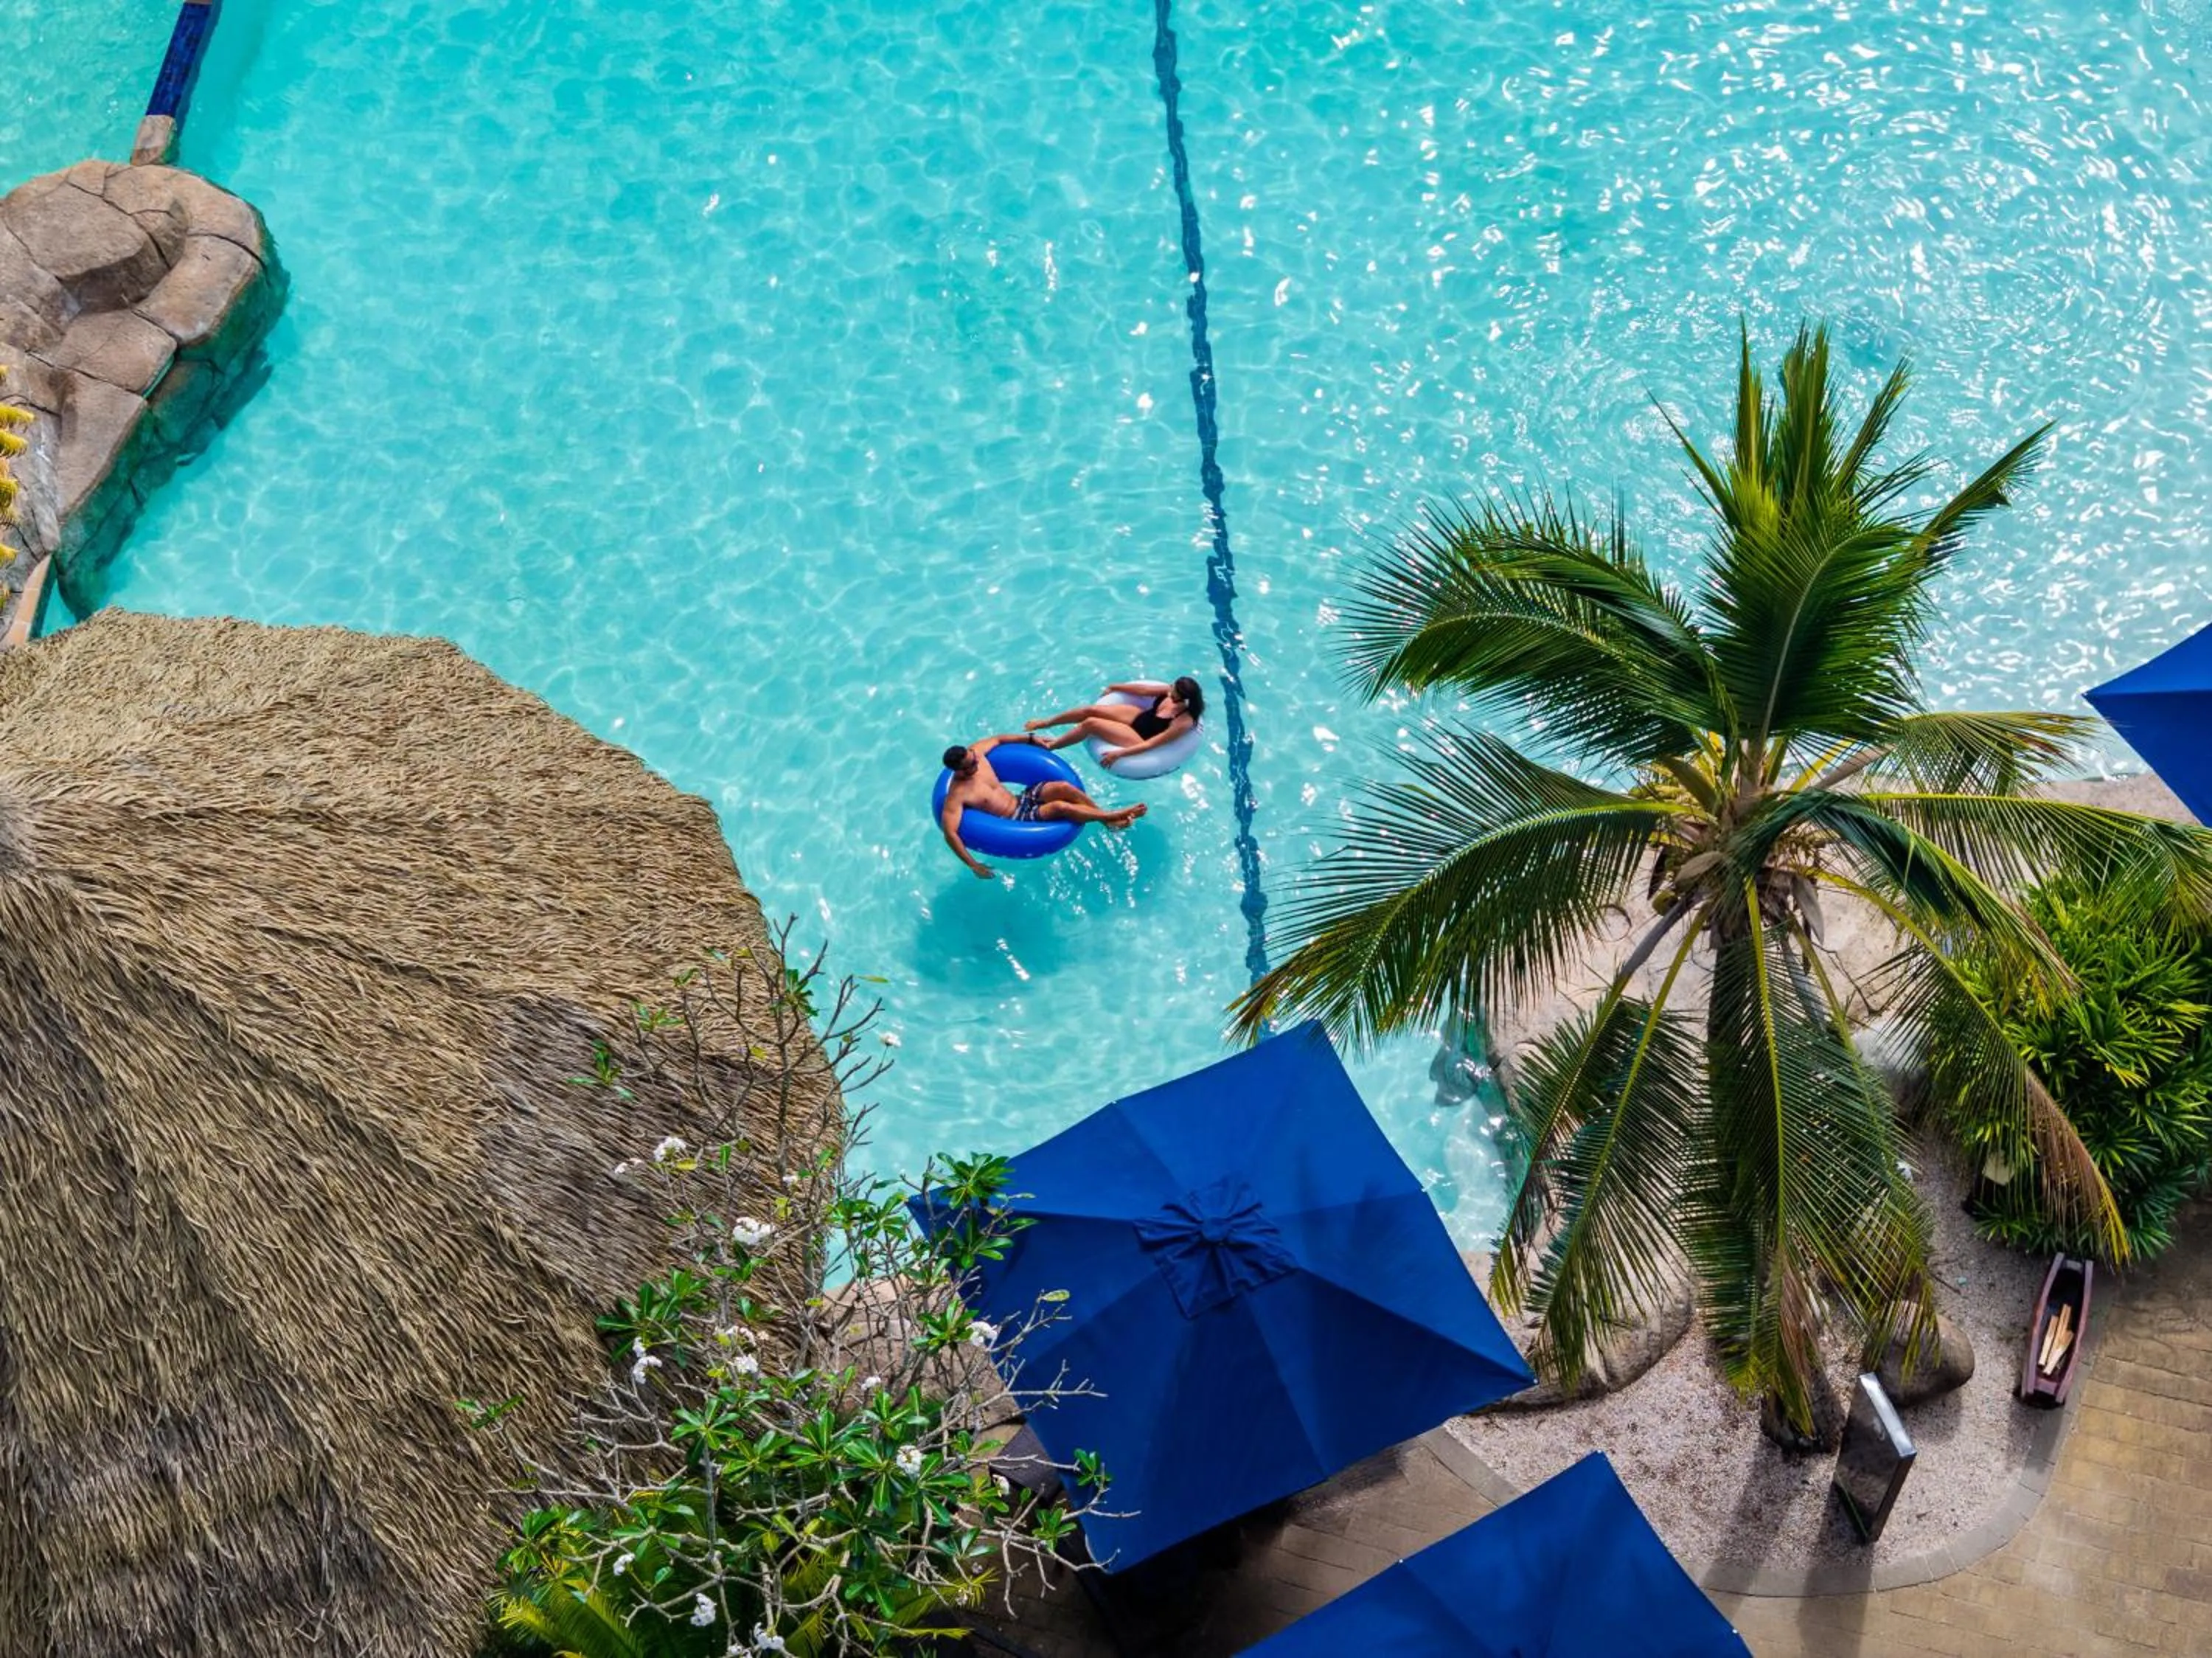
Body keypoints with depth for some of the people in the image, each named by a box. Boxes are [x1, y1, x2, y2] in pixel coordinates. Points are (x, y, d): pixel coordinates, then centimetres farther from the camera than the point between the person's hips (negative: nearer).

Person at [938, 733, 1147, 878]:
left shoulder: (974, 752, -6)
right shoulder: (957, 796, -25)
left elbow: (998, 739, 14)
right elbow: (950, 833, -31)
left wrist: (1031, 739, 13)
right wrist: (973, 865, -34)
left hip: (1022, 797, 7)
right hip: (1015, 819, -7)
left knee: (1064, 788, -17)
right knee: (1059, 807, -26)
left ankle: (1107, 817, -3)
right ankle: (1112, 818, -9)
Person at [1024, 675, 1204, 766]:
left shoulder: (1184, 722, -31)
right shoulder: (1173, 691, -13)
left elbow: (1151, 744, -30)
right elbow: (1143, 689, 2)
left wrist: (1120, 753, -31)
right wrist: (1114, 687, 15)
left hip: (1139, 738, -7)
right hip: (1139, 715, 7)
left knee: (1090, 723, -16)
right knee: (1090, 710, -5)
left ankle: (1051, 745, 6)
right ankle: (1044, 724, 16)